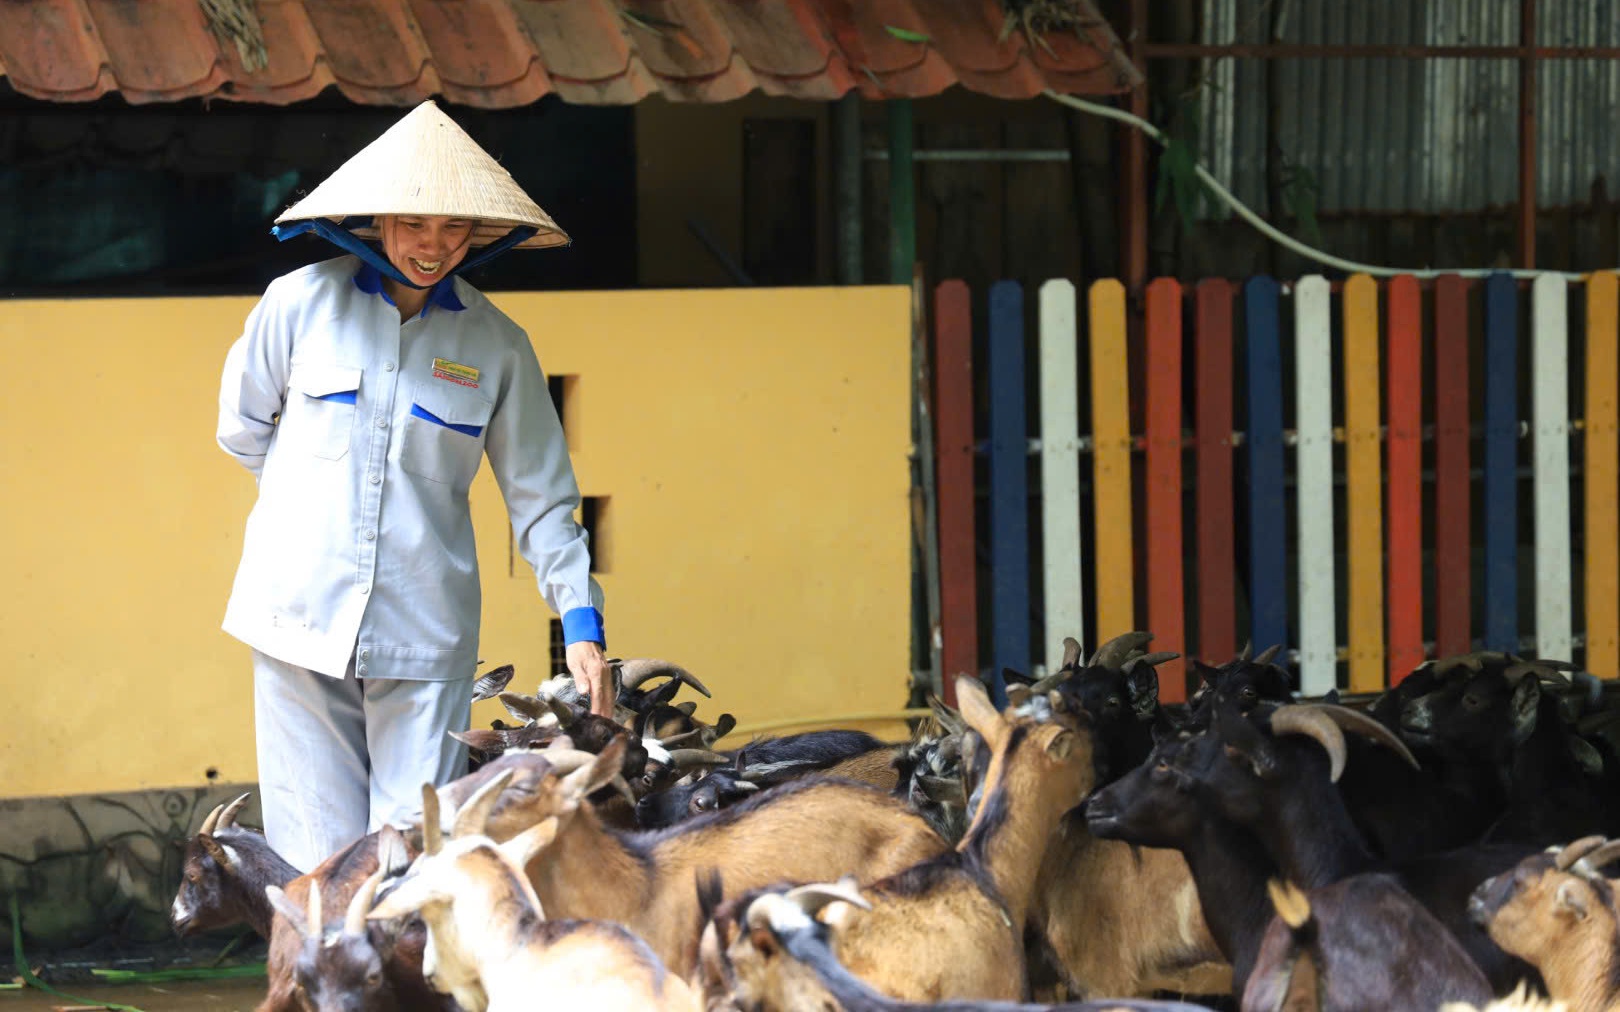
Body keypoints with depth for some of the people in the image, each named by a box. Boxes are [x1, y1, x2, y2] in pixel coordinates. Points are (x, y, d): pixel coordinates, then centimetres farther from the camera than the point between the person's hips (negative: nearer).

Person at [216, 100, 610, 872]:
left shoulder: (497, 345, 4)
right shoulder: (302, 302, 1)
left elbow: (541, 499, 7)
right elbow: (241, 429, 15)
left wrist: (581, 620, -2)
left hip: (423, 635, 0)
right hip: (301, 617, 0)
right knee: (319, 858, 0)